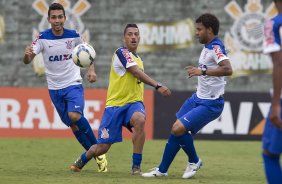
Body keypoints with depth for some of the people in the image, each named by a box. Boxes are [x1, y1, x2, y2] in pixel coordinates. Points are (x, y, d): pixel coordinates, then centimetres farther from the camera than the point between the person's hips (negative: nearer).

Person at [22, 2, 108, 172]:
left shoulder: (74, 36, -7)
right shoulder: (43, 38, -10)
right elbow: (27, 61, -20)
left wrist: (91, 70, -5)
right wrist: (27, 55, -44)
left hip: (74, 84, -2)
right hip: (55, 88, 2)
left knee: (75, 115, -26)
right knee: (73, 125, 4)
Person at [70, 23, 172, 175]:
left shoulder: (138, 58, 17)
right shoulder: (122, 53, -8)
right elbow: (137, 73, -22)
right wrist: (158, 86, -32)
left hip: (133, 103, 5)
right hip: (115, 104, -5)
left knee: (140, 120, -33)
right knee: (103, 147, -2)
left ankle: (136, 166, -25)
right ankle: (81, 161, 33)